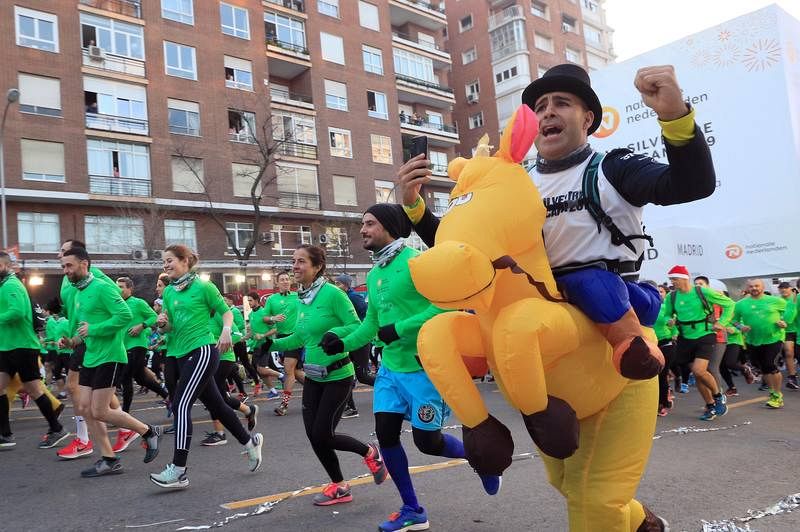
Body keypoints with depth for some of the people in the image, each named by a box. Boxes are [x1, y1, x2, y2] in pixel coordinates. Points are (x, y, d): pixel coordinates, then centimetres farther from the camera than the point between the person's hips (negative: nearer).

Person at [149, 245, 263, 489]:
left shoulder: (203, 286, -7)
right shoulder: (168, 292, 11)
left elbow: (226, 311, 0)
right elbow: (170, 328, 16)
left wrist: (226, 331, -19)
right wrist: (162, 323, -6)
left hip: (202, 351, -7)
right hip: (182, 355, 7)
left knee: (181, 405, -15)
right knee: (215, 404, 15)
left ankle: (178, 470, -12)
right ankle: (250, 441, 33)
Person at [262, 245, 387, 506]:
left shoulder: (332, 293, -18)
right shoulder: (299, 298, 5)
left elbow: (357, 327, -17)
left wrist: (334, 334, -33)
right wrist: (273, 343, 4)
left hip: (338, 376, -7)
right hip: (313, 376, 7)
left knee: (323, 435, -4)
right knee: (313, 435, 7)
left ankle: (370, 452, 24)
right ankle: (339, 487, 27)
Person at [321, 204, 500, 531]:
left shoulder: (415, 261, -15)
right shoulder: (373, 275, 10)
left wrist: (400, 329, -23)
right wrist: (344, 343, 1)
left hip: (424, 367, -7)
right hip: (391, 367, 8)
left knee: (427, 441, 1)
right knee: (386, 434, 5)